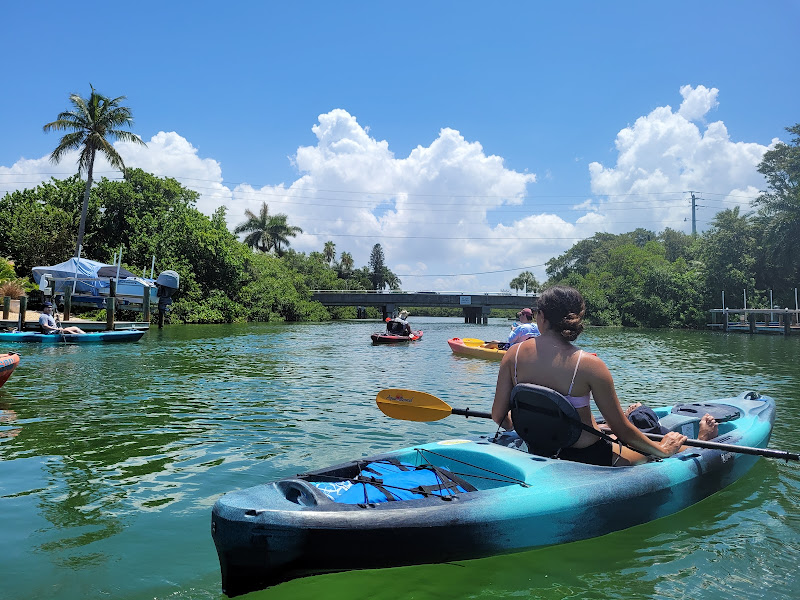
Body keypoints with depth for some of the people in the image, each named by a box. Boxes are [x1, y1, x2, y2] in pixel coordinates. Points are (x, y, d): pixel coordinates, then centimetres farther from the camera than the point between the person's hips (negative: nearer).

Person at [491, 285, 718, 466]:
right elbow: (621, 429, -13)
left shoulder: (513, 355, -12)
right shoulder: (589, 364, -21)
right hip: (587, 458, -4)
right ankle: (699, 441, 50)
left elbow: (498, 418, -6)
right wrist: (661, 449, 5)